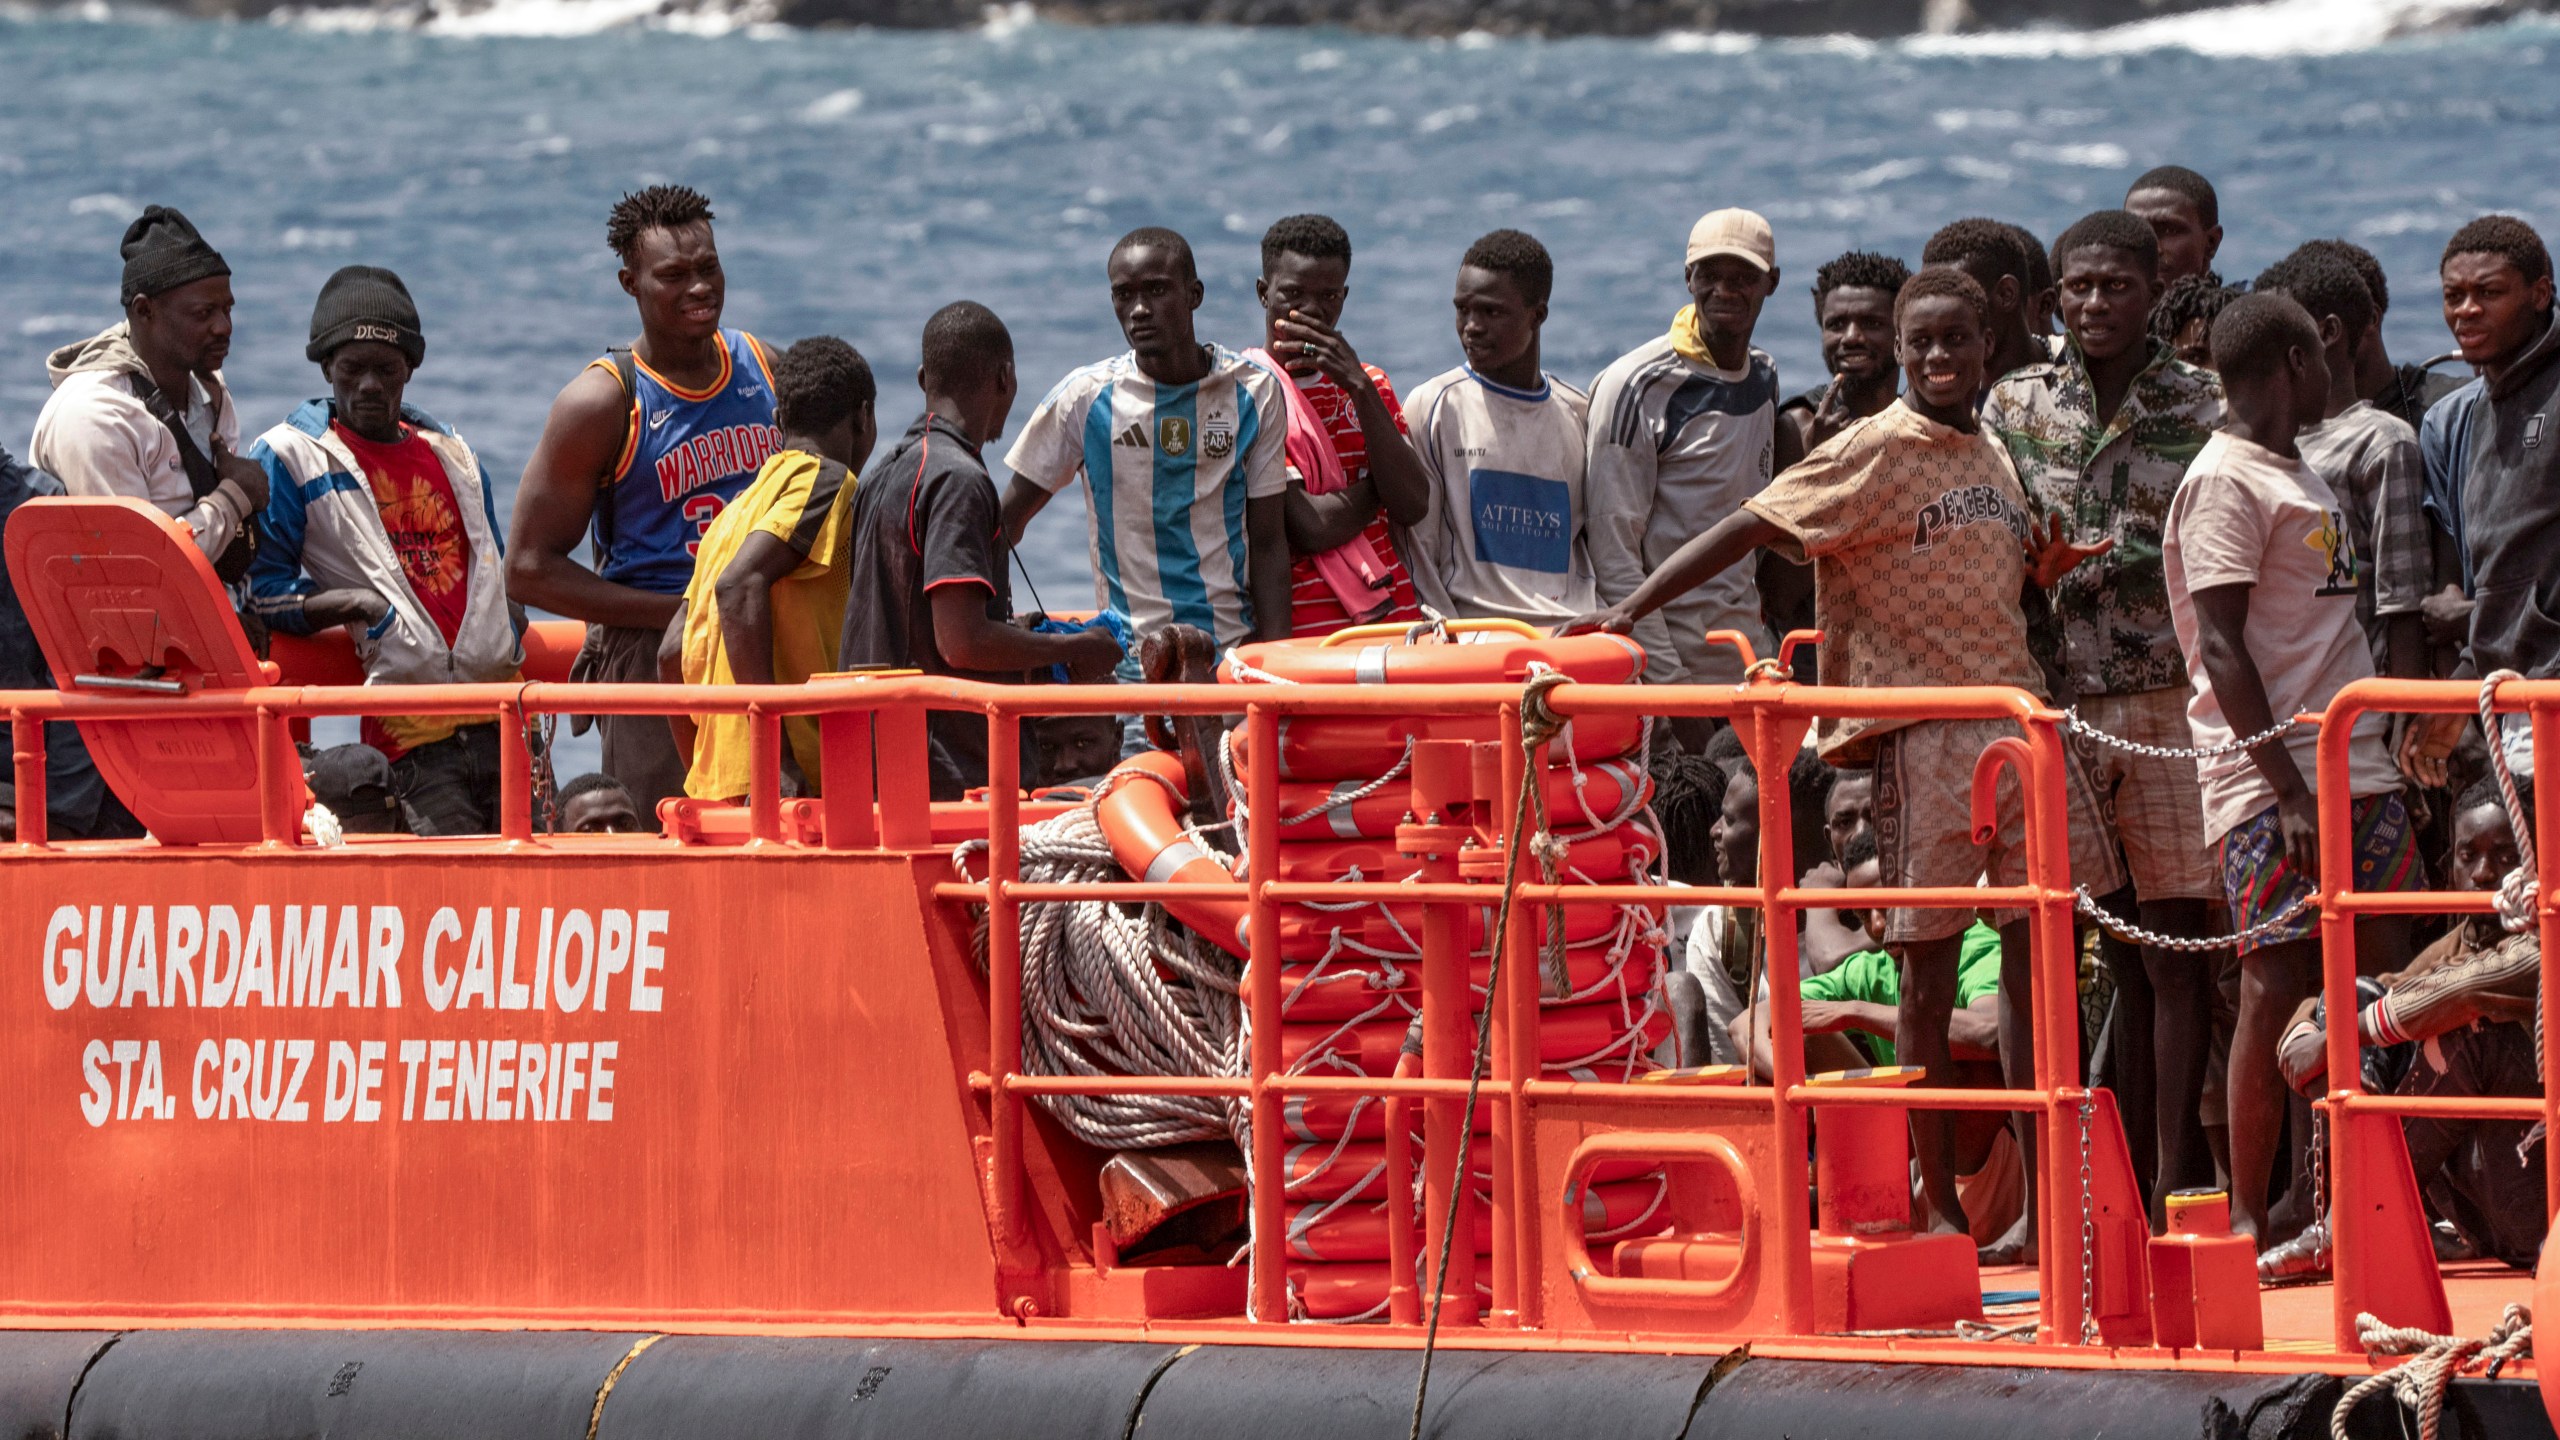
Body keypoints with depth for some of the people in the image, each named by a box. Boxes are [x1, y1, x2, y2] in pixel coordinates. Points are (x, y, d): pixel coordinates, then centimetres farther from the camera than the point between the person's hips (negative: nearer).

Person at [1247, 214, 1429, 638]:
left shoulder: (1369, 386, 18)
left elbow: (1413, 507, 2)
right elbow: (1309, 527, -11)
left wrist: (1361, 390, -4)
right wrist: (1379, 483, 6)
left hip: (1392, 621, 5)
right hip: (1299, 631, -5)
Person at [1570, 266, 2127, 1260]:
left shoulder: (1990, 458, 16)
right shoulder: (1874, 453, -5)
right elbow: (1752, 526, -11)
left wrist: (2045, 569, 6)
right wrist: (1635, 607, -20)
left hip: (2016, 713, 7)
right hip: (1925, 733, -7)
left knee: (2037, 952, 5)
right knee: (1927, 966, -2)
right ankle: (1939, 1208, 3)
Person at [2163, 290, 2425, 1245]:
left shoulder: (2300, 477, 19)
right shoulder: (2227, 482, -9)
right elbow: (2222, 648, -15)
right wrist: (2287, 787, -21)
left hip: (2355, 771, 9)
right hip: (2272, 779, -9)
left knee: (2383, 978, 4)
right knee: (2277, 987, -9)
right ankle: (2248, 1220, -7)